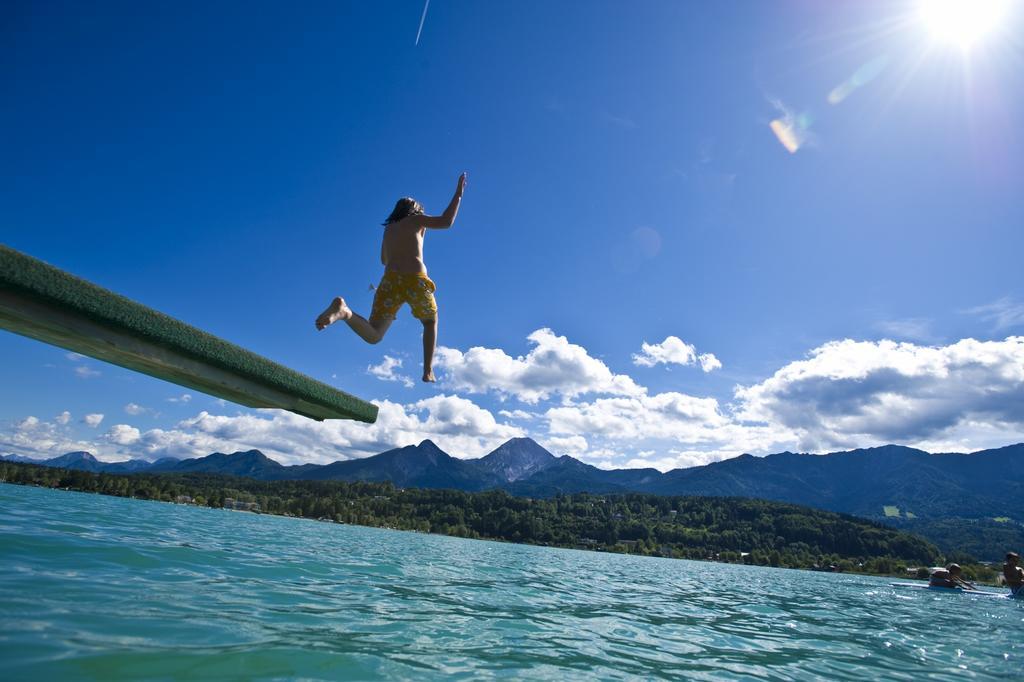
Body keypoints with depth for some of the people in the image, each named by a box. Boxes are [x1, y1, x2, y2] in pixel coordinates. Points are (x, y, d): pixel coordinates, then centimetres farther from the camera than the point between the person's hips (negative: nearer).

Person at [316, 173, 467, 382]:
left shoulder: (388, 228, 28)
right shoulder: (415, 220, 14)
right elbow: (446, 222, 0)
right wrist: (458, 194, 10)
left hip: (390, 280, 3)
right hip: (416, 280, -3)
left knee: (373, 335, -2)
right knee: (431, 321, 25)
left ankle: (344, 311, -33)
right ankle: (428, 371, 10)